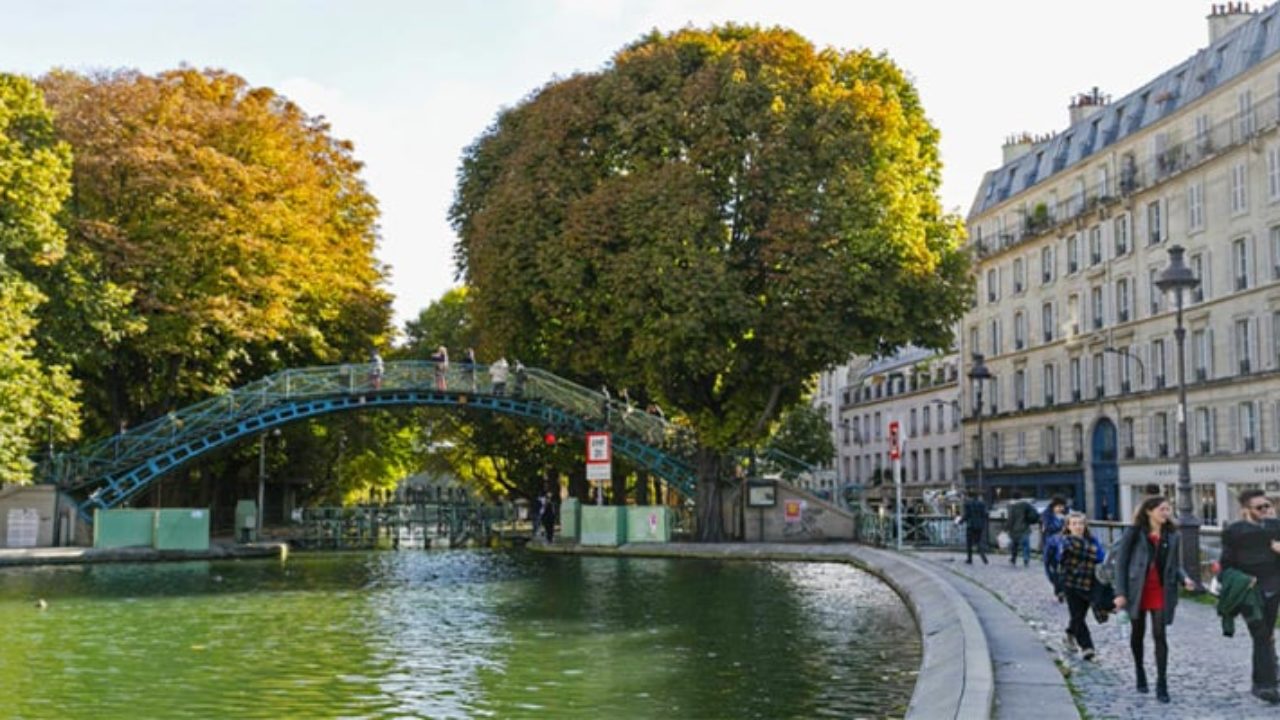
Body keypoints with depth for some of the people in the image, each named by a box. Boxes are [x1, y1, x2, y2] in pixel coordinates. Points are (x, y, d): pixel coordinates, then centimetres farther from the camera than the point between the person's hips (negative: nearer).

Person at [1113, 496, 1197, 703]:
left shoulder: (1172, 535, 5)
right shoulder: (1134, 533, -6)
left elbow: (1175, 565, 11)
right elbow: (1121, 562, -5)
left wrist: (1184, 578, -11)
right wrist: (1120, 592, -11)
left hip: (1162, 591, 1)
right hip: (1138, 590, -1)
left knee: (1160, 635, -6)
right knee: (1138, 633, 13)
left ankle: (1162, 684, -4)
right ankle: (1139, 670, 36)